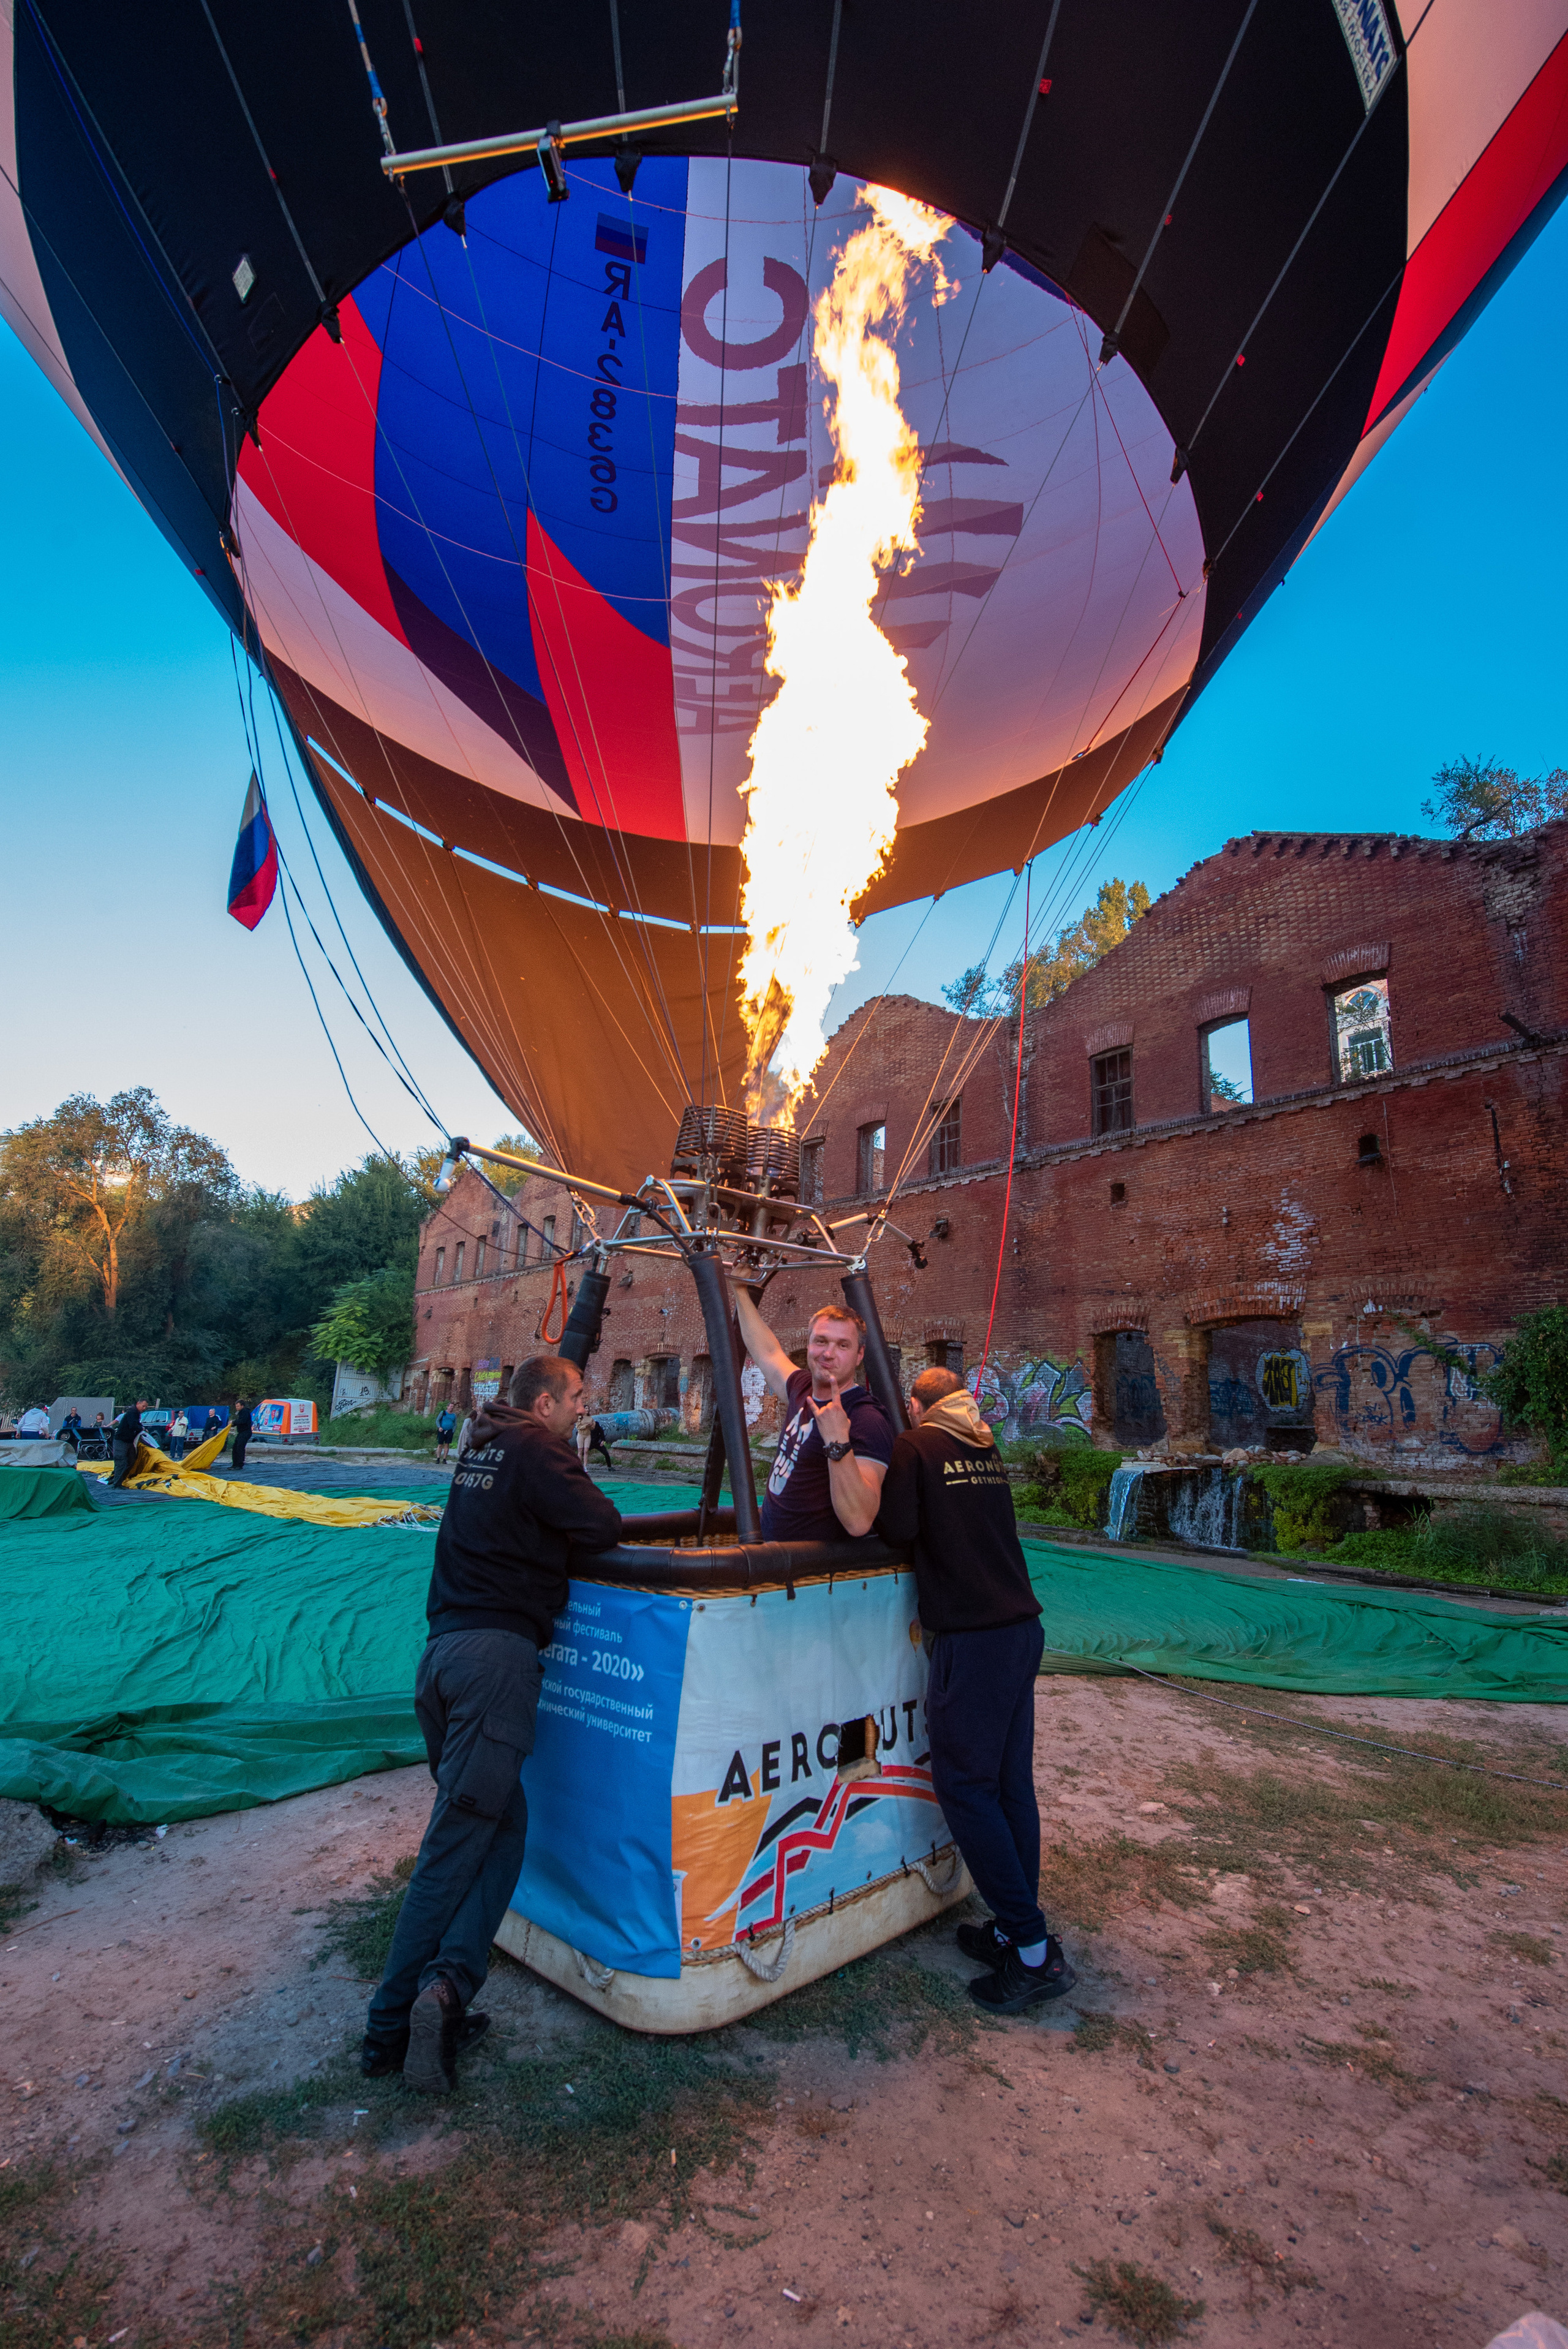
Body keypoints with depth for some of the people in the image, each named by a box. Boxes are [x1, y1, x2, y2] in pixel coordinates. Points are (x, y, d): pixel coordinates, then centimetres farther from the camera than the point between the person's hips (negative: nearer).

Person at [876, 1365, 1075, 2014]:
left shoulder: (916, 1446, -5)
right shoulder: (987, 1451, 15)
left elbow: (898, 1527, -14)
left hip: (971, 1638, -7)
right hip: (1022, 1626, 7)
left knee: (965, 1786, 1)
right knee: (1011, 1782, 12)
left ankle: (1033, 1952, 3)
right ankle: (1016, 1929, 21)